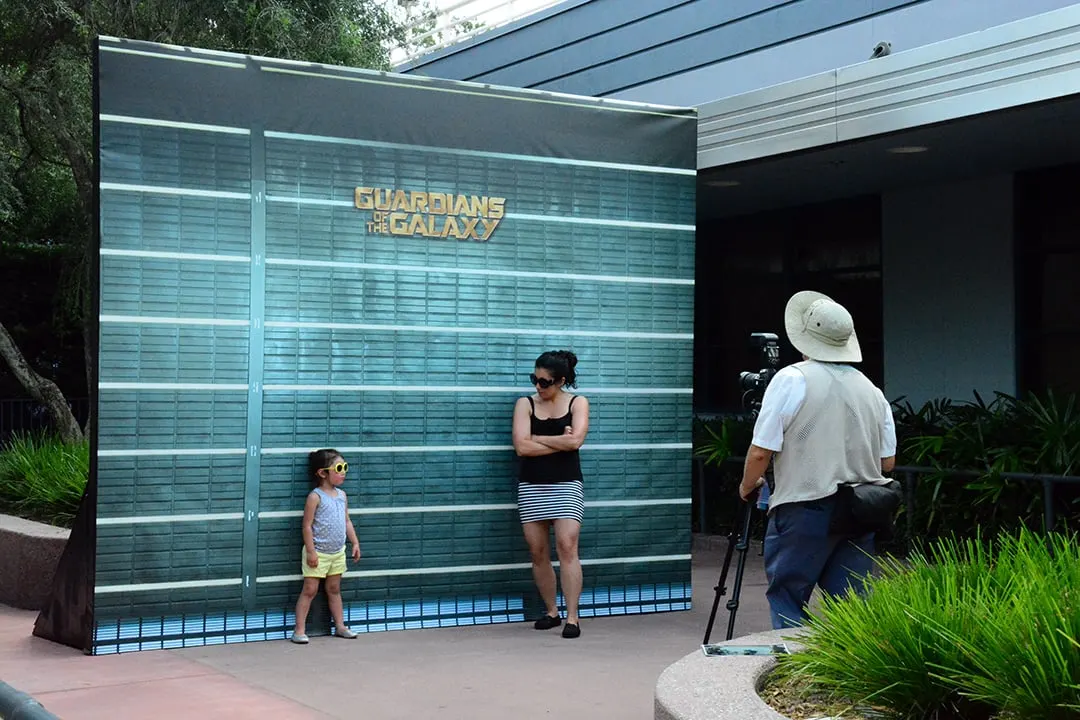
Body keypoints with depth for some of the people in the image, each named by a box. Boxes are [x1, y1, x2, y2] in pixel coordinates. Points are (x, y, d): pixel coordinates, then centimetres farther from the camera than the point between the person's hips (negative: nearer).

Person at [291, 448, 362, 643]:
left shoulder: (342, 495, 7)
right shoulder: (315, 496, -14)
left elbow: (347, 521, 15)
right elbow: (307, 525, -14)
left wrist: (355, 543, 9)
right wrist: (310, 551, -18)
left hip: (337, 552, 6)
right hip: (318, 553, -6)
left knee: (334, 589, 15)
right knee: (310, 590, -3)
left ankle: (340, 626, 22)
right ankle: (299, 630, 0)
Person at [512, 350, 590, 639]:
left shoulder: (577, 402, 3)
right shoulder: (525, 404, 5)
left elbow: (575, 441, -13)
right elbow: (522, 447, -8)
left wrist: (537, 438, -7)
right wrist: (560, 442, -8)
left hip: (566, 485, -2)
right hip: (531, 486, 2)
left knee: (567, 547, -13)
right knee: (538, 552, 3)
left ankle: (572, 617, -10)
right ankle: (551, 612, 17)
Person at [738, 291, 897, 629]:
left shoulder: (791, 380, -9)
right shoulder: (872, 390, 9)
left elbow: (761, 452, -11)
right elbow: (887, 462, 13)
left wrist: (747, 487, 8)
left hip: (803, 511, -5)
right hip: (859, 513, 6)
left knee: (786, 601, 5)